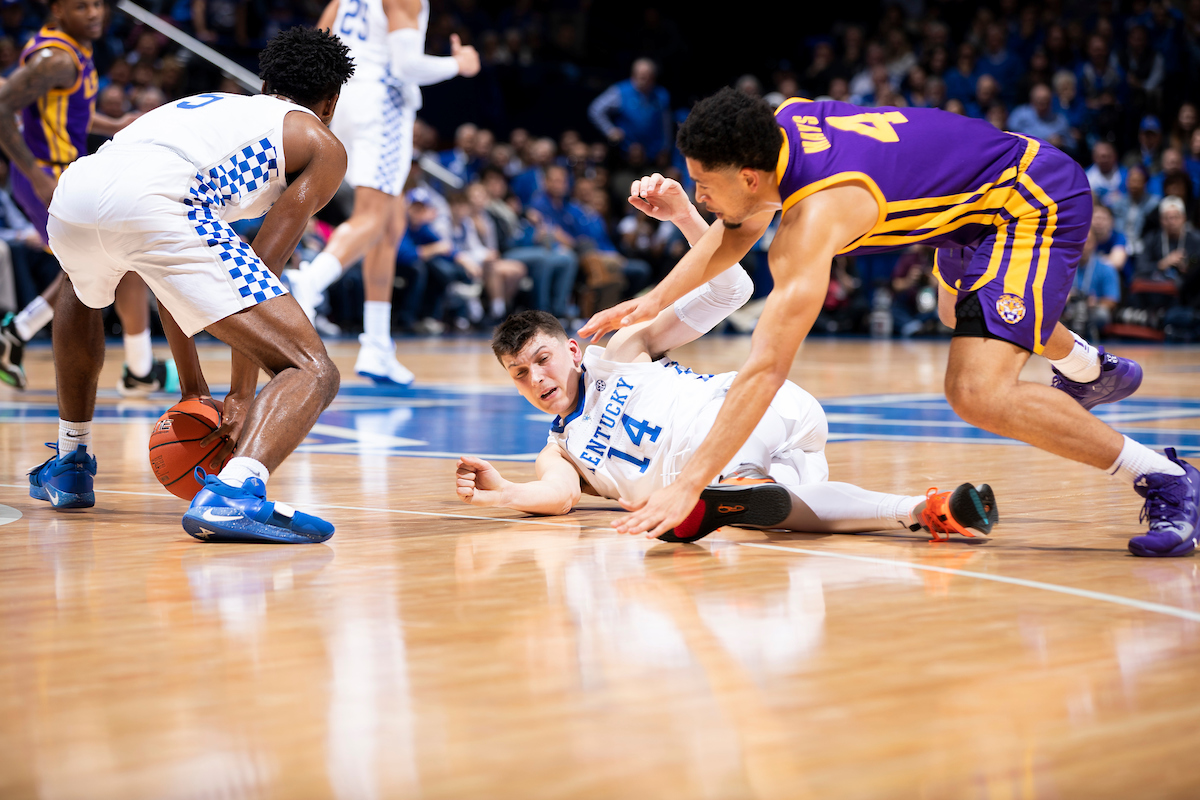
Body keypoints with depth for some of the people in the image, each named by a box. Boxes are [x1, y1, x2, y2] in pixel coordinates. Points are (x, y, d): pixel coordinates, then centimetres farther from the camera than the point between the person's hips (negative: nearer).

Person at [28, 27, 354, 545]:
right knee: (312, 372, -4)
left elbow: (174, 272, 40)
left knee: (85, 292, 43)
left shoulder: (212, 105, 41)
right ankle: (233, 494, -30)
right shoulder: (323, 146, 23)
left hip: (72, 192, 7)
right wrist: (241, 394, 11)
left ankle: (69, 465, 44)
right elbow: (261, 268, 9)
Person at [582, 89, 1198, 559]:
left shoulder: (817, 212, -33)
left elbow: (765, 369, -37)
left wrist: (689, 484, -38)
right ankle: (1090, 369, 65)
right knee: (962, 317, 36)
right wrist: (655, 301, 1)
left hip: (1037, 203, -10)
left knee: (978, 394, -24)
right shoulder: (779, 126, -9)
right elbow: (735, 233, 12)